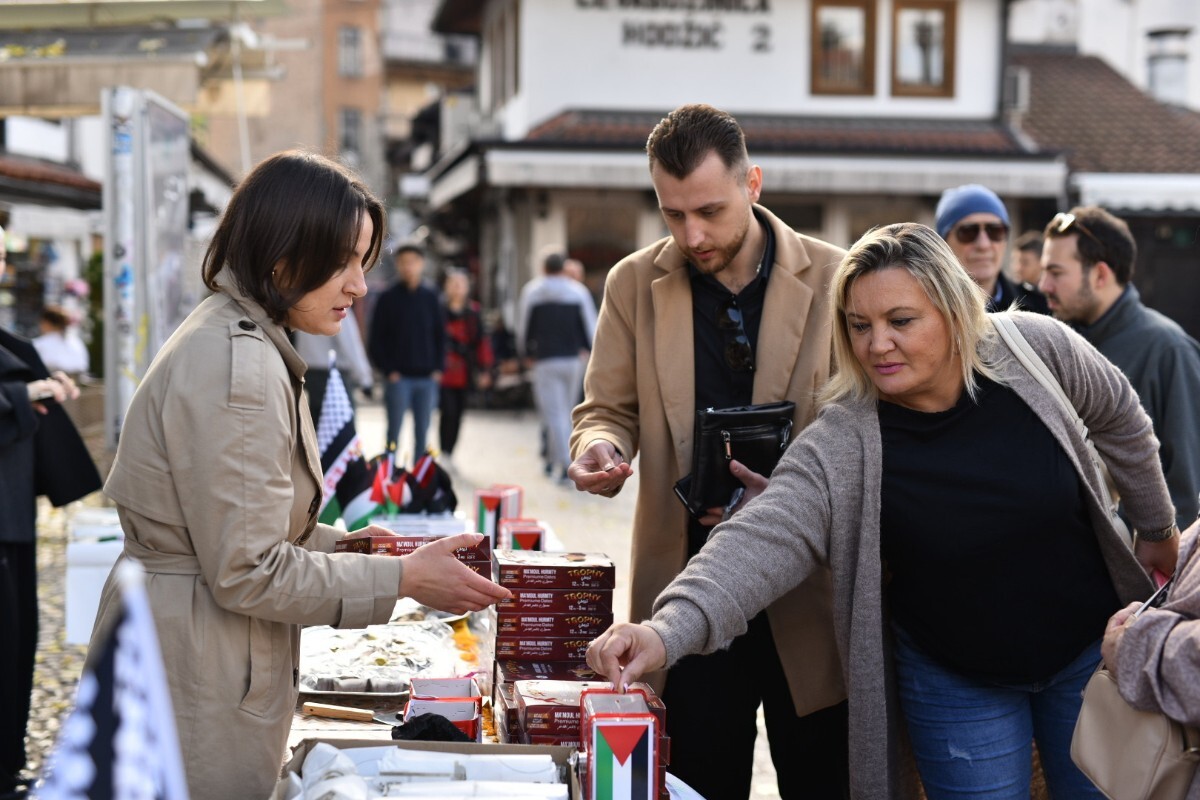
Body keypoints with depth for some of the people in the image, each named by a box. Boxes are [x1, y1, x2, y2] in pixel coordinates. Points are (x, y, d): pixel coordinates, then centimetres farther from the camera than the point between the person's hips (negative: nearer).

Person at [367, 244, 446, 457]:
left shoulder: (430, 297, 9)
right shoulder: (388, 299, 2)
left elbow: (441, 335, 12)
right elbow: (375, 340, 1)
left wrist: (438, 368, 2)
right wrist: (388, 370, -8)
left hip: (427, 377, 2)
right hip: (399, 377, -2)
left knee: (422, 432, 6)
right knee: (394, 431, -2)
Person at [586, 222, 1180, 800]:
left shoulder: (1034, 349, -17)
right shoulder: (841, 445, -24)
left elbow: (1120, 419, 3)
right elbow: (765, 539, -37)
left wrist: (1158, 529, 15)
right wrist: (672, 630, -54)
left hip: (1092, 651, 2)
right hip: (955, 685, -2)